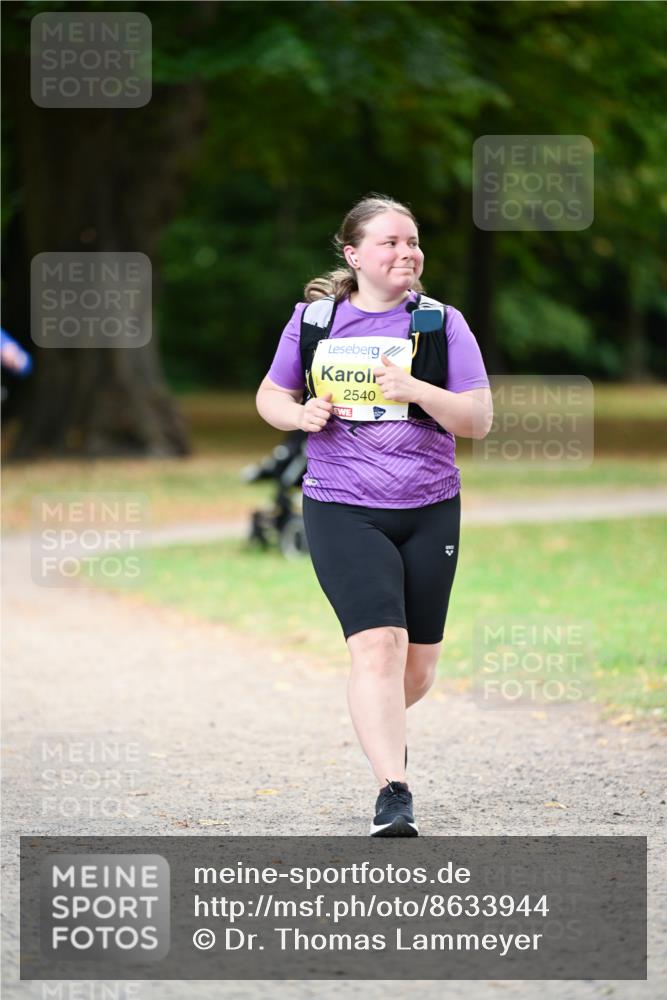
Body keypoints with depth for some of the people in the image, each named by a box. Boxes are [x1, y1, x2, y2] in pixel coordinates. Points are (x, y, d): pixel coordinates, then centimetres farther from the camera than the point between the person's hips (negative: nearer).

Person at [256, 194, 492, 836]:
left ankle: (382, 724, 45)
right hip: (342, 511, -2)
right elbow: (270, 396, 17)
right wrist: (300, 415, -6)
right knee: (377, 645, -20)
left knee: (417, 668, 10)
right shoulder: (313, 319, 4)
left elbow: (479, 421, -4)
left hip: (429, 512, 2)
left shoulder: (441, 323, 1)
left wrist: (417, 391, -21)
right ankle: (394, 795, -23)